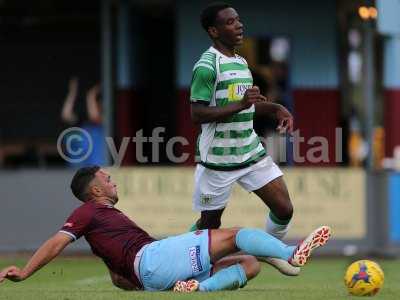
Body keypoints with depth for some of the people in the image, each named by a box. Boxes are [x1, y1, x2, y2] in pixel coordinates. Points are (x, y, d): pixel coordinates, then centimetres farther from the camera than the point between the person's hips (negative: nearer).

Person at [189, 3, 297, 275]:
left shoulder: (241, 62, 12)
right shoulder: (206, 65, -15)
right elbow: (197, 114, -18)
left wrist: (276, 109, 8)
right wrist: (240, 104, -26)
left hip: (251, 151, 7)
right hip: (218, 159, -7)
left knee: (284, 209, 1)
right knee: (210, 222, 4)